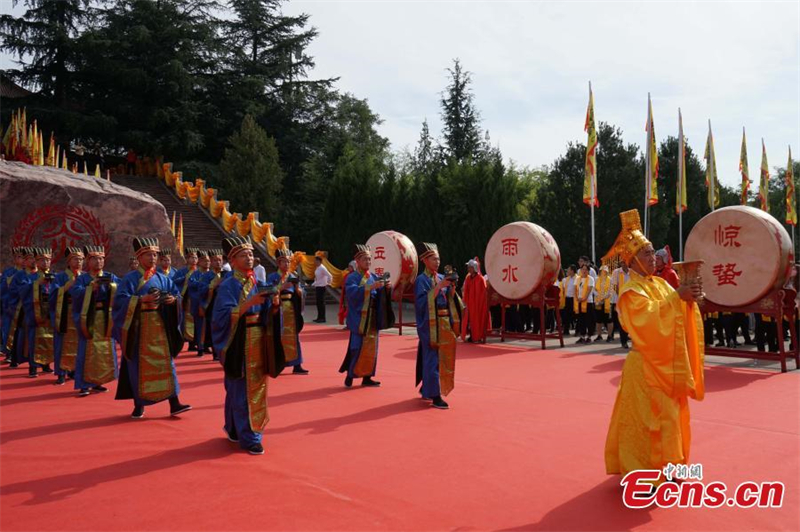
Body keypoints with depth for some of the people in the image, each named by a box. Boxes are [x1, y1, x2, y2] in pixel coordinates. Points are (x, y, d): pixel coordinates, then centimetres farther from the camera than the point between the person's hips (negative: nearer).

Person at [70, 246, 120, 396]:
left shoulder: (111, 277, 10)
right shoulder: (82, 278, 4)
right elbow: (75, 292, -14)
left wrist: (112, 286, -24)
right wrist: (91, 287, -28)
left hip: (106, 319, 3)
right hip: (89, 319, -3)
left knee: (106, 350, 5)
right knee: (87, 351, -5)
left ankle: (97, 382, 17)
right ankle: (84, 385, 0)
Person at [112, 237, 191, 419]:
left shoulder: (162, 278, 10)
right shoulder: (130, 278, -3)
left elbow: (176, 293, 11)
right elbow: (120, 300, -13)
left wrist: (173, 299, -12)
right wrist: (142, 299, -24)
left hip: (159, 325, 3)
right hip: (139, 327, -3)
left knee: (165, 362, 0)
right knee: (139, 365, 3)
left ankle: (174, 404, 0)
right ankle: (138, 405, 16)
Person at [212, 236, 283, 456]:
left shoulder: (258, 283, 10)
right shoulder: (228, 286, -7)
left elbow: (269, 315, 9)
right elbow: (223, 316, -18)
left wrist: (275, 304, -13)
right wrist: (249, 303, -27)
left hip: (259, 343, 6)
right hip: (239, 345, -6)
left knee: (257, 386, 11)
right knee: (241, 390, -3)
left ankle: (234, 429, 29)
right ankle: (248, 437, 6)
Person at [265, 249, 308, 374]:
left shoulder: (293, 277, 10)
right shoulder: (272, 277, -1)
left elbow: (301, 295, 5)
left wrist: (297, 288, -15)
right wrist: (282, 287, -23)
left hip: (291, 310, 3)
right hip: (278, 310, -3)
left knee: (293, 336, 2)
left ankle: (296, 365, 3)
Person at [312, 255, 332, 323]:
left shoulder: (322, 268, -18)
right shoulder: (317, 268, 10)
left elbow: (329, 276, -24)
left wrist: (327, 283, -13)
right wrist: (314, 284, 15)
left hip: (321, 288, -9)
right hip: (317, 287, 9)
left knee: (321, 303, -5)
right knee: (318, 303, 13)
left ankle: (322, 318, 1)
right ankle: (319, 318, 21)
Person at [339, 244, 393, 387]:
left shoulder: (374, 277, 11)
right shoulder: (352, 278, -3)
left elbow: (380, 297, 7)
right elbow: (353, 293, -22)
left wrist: (386, 289, -14)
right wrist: (371, 287, -30)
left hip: (373, 319, 5)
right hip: (359, 319, -5)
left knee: (371, 348, 6)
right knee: (357, 347, -8)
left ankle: (367, 377, 14)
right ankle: (350, 376, 5)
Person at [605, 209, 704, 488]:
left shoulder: (660, 283, 10)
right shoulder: (631, 291, -15)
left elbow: (675, 313, 7)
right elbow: (650, 317, -27)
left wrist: (688, 298, -12)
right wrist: (677, 296, -28)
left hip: (666, 363, 8)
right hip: (646, 365, -8)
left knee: (668, 414, 16)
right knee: (646, 419, -2)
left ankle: (662, 467, 30)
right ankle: (642, 473, 9)